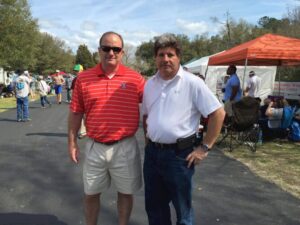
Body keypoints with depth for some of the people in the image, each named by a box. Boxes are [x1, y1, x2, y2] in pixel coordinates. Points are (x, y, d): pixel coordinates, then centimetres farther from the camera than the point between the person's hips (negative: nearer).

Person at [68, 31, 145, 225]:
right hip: (95, 146, 2)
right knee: (91, 194, 17)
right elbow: (76, 113, 4)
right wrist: (72, 143, 4)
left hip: (125, 146, -1)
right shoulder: (83, 78, -1)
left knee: (126, 192, 15)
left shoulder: (135, 78, -5)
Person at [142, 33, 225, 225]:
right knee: (154, 205, 20)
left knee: (182, 207, 11)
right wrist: (148, 141, 11)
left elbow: (218, 113, -13)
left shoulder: (192, 82, -12)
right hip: (152, 153, 6)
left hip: (179, 153, -5)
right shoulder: (150, 84, 7)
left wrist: (205, 148, -13)